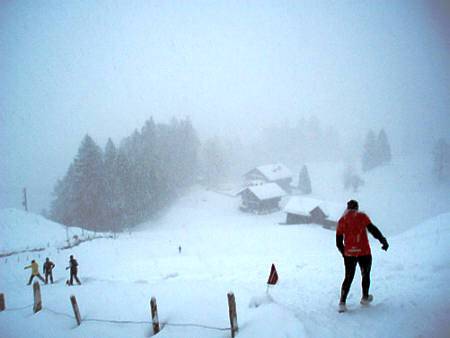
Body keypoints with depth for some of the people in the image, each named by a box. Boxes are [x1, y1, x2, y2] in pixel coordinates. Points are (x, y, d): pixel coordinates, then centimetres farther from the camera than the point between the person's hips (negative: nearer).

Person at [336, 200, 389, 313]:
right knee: (366, 275, 19)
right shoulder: (362, 216, -1)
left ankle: (342, 302, -1)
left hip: (349, 254, 2)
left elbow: (338, 242, 7)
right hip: (364, 252, -2)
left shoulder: (341, 220, 6)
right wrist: (383, 240, -11)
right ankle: (365, 298, 34)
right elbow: (372, 229, -14)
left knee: (348, 278, 10)